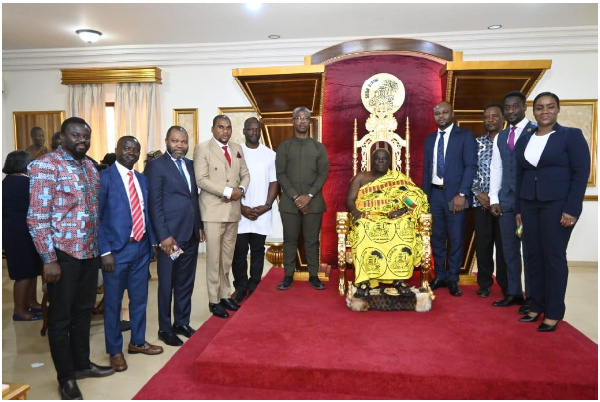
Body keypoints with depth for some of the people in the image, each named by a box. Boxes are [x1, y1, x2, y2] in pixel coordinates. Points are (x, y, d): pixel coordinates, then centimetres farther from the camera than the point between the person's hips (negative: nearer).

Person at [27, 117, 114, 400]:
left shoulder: (90, 168, 10)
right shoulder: (45, 166, -12)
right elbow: (37, 217, -15)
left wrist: (100, 247, 14)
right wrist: (49, 259, -16)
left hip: (90, 252, 7)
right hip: (63, 254, -7)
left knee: (83, 311, 18)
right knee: (60, 317, 8)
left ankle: (82, 363, 35)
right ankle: (66, 377, 22)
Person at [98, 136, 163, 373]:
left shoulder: (142, 180, 11)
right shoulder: (104, 177, -9)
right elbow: (97, 218, -11)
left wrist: (153, 242, 12)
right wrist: (105, 251, -15)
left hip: (141, 247, 6)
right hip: (117, 249, -6)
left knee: (140, 298, 16)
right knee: (113, 302, 8)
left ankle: (137, 342, 33)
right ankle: (115, 350, 24)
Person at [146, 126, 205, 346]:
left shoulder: (190, 164, 13)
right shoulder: (156, 165, -7)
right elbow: (154, 204, -11)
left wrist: (199, 226, 13)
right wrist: (164, 236, -16)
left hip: (191, 234, 6)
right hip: (170, 235, -6)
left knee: (186, 282, 15)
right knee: (167, 284, 7)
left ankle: (182, 323, 30)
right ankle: (165, 329, 22)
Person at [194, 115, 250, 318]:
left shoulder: (237, 149, 14)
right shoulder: (202, 149, -4)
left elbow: (245, 174, 15)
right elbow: (201, 180, -13)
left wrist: (241, 189, -6)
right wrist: (228, 191, -16)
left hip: (233, 210, 5)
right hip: (213, 210, -5)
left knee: (228, 257, 13)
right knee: (214, 258, 0)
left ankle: (225, 295, 25)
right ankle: (214, 301, 12)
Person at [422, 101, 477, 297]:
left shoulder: (465, 135, -1)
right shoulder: (430, 139, 14)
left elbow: (471, 166, -8)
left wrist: (461, 194, -15)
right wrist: (424, 195, 9)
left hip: (455, 194, -4)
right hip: (434, 193, 4)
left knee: (455, 239, 2)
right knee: (437, 237, 9)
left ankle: (453, 279, 14)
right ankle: (440, 276, 22)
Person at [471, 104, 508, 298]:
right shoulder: (477, 142, 10)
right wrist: (478, 193, -5)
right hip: (481, 201, 3)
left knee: (504, 244, 3)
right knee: (482, 243, 7)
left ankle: (506, 286, 17)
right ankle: (484, 283, 20)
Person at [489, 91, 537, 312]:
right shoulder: (500, 137, 15)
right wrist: (494, 199, 6)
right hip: (506, 200, 6)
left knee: (530, 249, 2)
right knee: (509, 249, 11)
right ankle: (513, 293, 22)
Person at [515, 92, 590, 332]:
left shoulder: (571, 135, -2)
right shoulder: (524, 139, 11)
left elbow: (581, 172, -8)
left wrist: (572, 209, -15)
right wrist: (519, 208, 9)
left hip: (558, 204, -5)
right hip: (529, 204, 5)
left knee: (554, 256, -1)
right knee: (533, 255, 7)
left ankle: (554, 313, 10)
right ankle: (536, 306, 18)